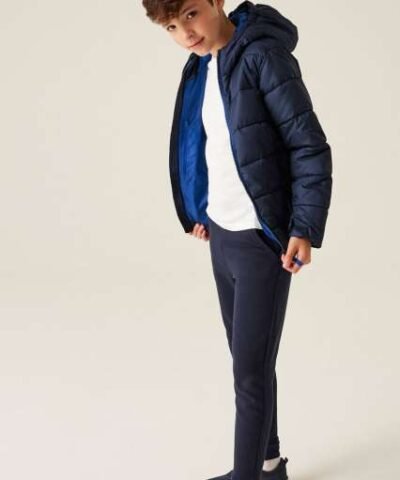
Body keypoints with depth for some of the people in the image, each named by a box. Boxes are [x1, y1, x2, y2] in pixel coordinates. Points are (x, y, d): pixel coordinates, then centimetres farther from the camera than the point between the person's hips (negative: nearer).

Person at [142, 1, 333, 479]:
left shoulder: (263, 55, -16)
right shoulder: (202, 65, 8)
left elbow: (311, 147, -18)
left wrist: (305, 228, -23)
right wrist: (201, 213, 16)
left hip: (261, 241, -8)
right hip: (221, 236, 8)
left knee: (251, 371, -2)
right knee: (246, 359, 17)